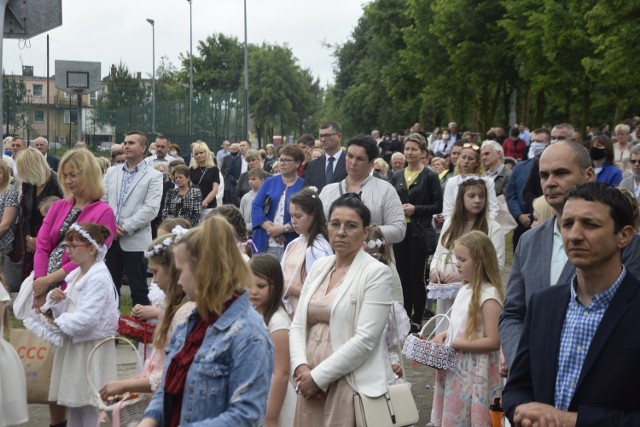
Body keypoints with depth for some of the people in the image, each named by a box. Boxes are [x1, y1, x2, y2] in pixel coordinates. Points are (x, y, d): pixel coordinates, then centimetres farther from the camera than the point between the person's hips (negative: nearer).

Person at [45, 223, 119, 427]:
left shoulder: (99, 278, -18)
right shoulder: (76, 275, 10)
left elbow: (85, 319, -25)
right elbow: (66, 311, 17)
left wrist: (58, 323, -14)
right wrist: (56, 300, -3)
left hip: (91, 348, -9)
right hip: (73, 344, 9)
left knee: (88, 405, -4)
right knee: (73, 402, 17)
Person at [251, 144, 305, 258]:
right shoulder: (270, 182, 13)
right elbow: (256, 206, 4)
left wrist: (283, 229, -15)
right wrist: (270, 228, -10)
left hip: (291, 244, -2)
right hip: (266, 243, 2)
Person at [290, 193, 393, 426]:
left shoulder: (376, 272, -7)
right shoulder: (319, 266, 10)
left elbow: (365, 340, -15)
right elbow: (298, 324, 9)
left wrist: (318, 376, -14)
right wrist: (301, 367, -8)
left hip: (351, 385, -5)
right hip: (311, 382, 5)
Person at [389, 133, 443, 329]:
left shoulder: (430, 176, -2)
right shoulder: (397, 177, 12)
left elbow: (438, 206, -5)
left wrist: (415, 209, -14)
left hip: (419, 233, -4)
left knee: (417, 276, -1)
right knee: (403, 276, 8)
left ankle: (417, 318, 8)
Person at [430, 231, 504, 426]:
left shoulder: (489, 295, -17)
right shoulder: (465, 290, 9)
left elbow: (493, 341, -21)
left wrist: (455, 344, -19)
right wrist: (443, 336, 3)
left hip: (475, 374, -8)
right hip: (455, 370, 8)